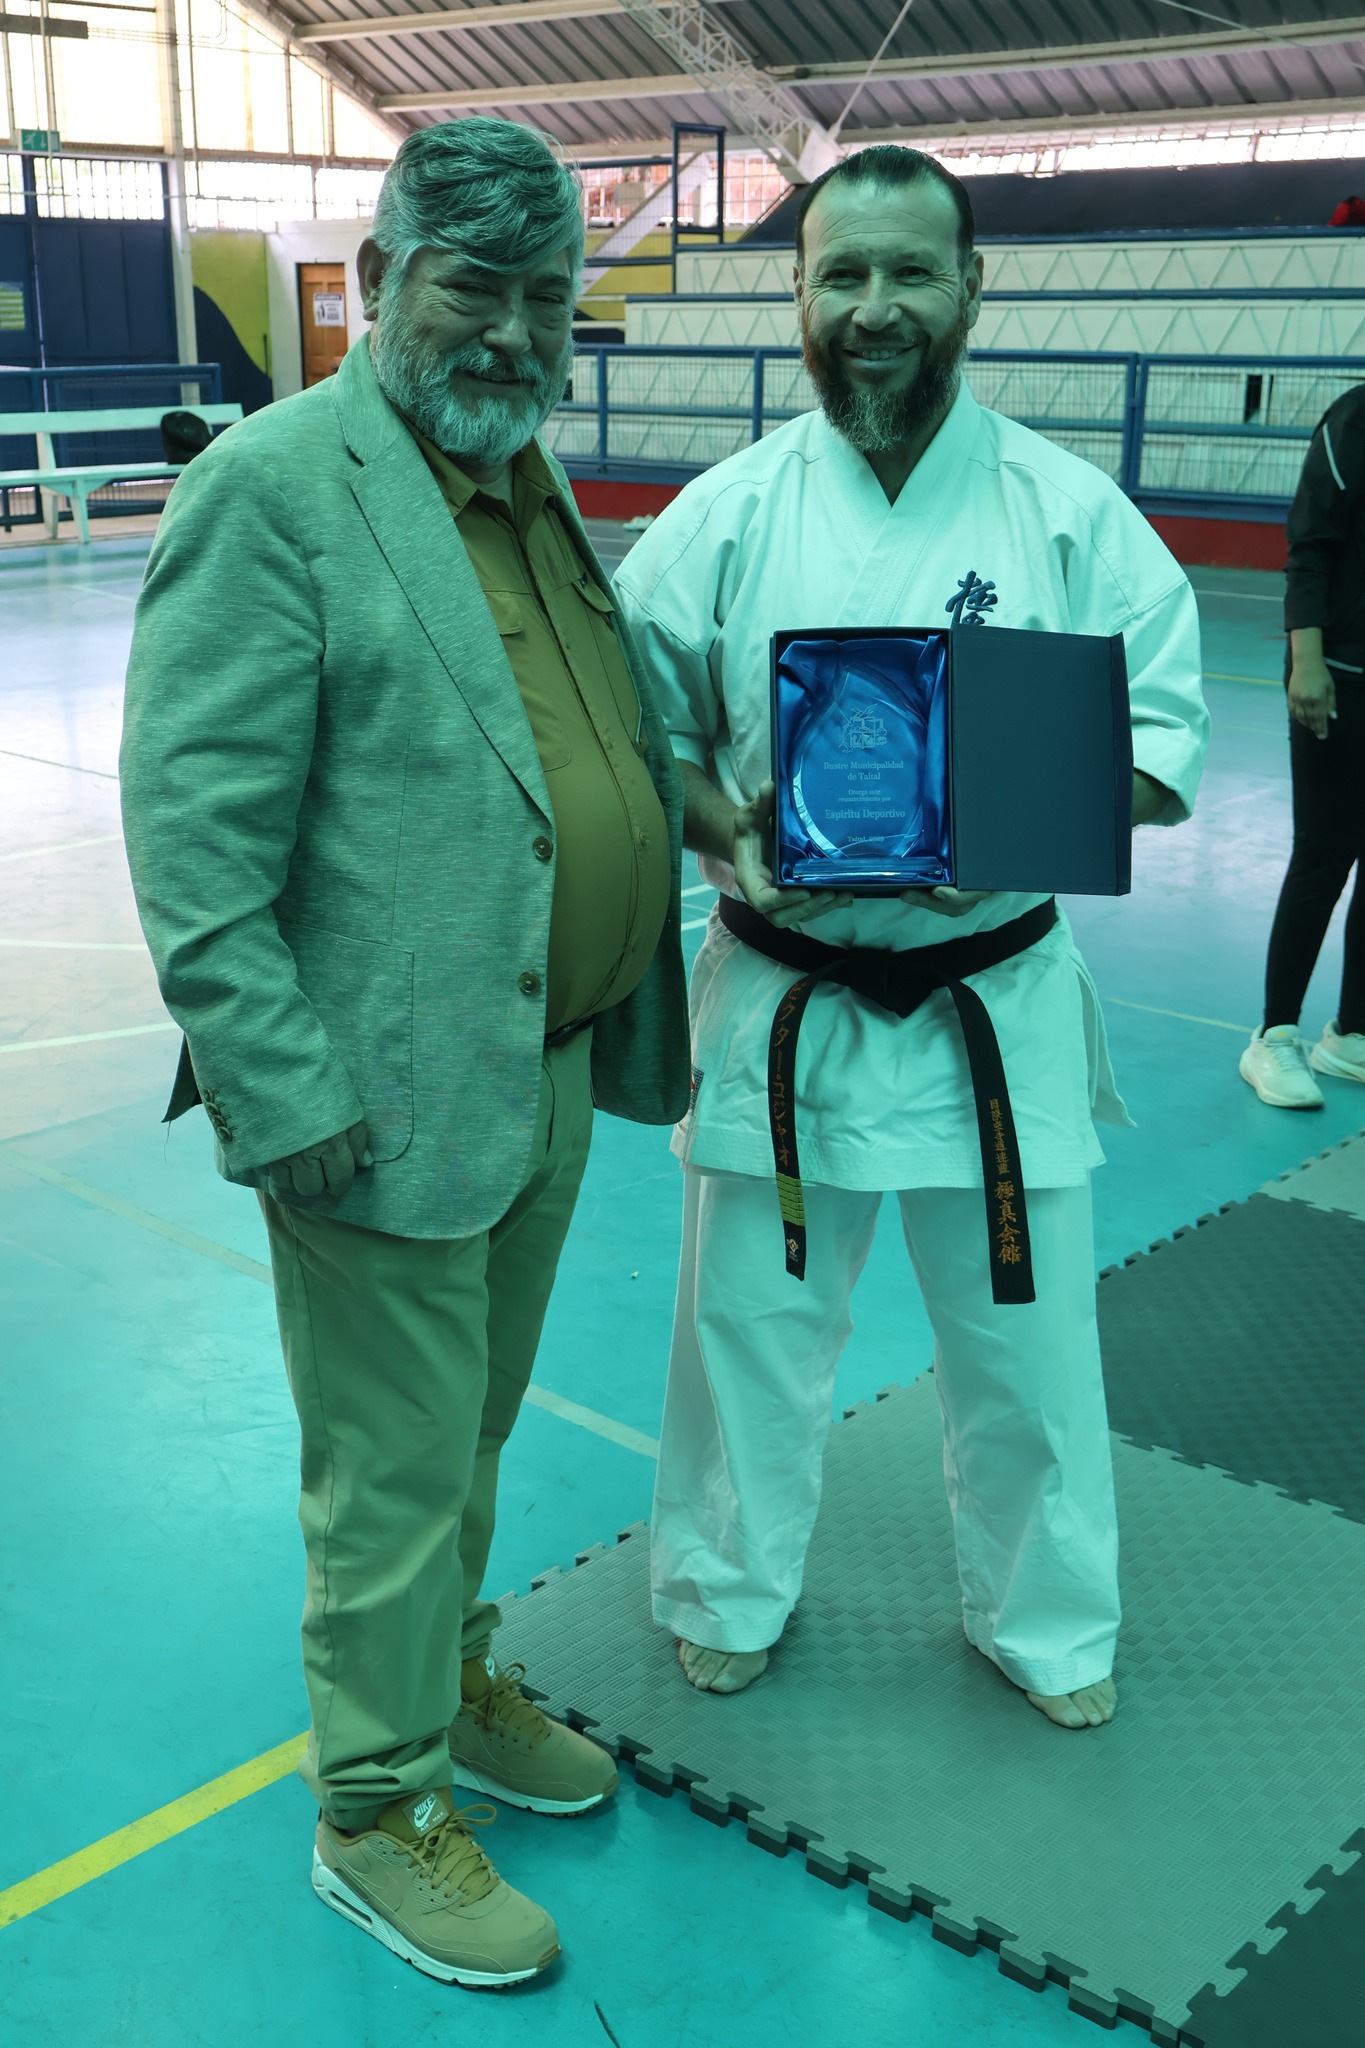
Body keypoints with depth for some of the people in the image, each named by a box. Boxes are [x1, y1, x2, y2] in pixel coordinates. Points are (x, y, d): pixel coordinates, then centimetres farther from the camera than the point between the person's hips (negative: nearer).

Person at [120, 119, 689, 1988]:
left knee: (475, 1437, 24)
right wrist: (280, 1092, -21)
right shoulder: (275, 486, -15)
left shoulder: (531, 476, 11)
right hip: (389, 1096, -8)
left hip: (551, 1067, 8)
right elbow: (191, 831, -18)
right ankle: (379, 1815, 28)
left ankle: (454, 1690, 46)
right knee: (393, 1483, 7)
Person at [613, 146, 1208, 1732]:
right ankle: (729, 1592, 41)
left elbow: (1163, 738, -3)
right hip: (781, 995, 0)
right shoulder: (724, 517, -4)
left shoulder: (1071, 512, -5)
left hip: (1000, 1001, 0)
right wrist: (730, 837, -18)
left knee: (1024, 1335, 14)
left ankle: (1046, 1622, 40)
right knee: (751, 1317, 14)